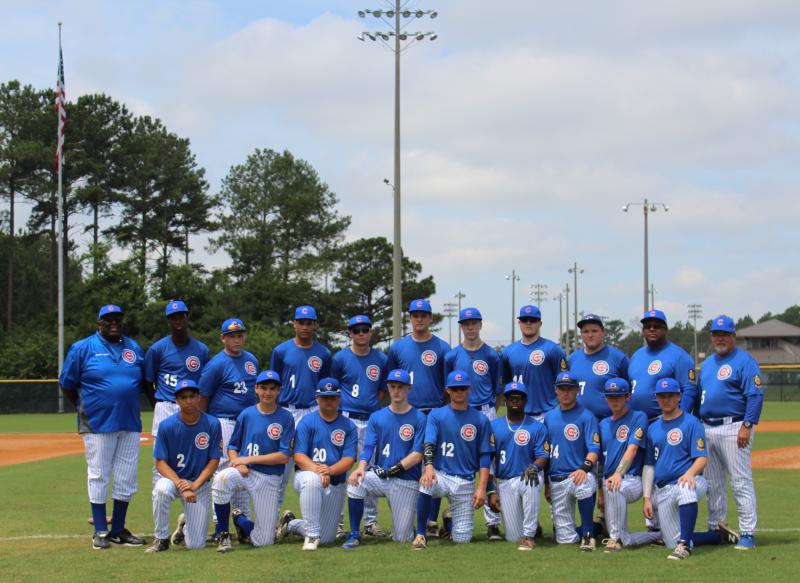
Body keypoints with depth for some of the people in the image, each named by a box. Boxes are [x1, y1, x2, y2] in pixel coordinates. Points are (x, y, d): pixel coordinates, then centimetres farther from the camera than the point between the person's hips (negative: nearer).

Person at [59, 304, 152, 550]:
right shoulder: (82, 348, -2)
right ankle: (100, 532, 8)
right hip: (98, 425, -4)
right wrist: (84, 409, 4)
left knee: (126, 478, 7)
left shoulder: (134, 348, 11)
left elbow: (145, 382, 17)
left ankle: (118, 530, 18)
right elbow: (67, 385, 3)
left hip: (130, 424, 4)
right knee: (98, 477, 1)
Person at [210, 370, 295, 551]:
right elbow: (232, 447, 11)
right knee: (222, 478, -37)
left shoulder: (286, 418, -3)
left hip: (270, 479, -1)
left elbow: (284, 456, -9)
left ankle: (240, 520, 33)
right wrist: (238, 464, -11)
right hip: (244, 473, 1)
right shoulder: (246, 415, 3)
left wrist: (250, 459, -14)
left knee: (263, 541, -3)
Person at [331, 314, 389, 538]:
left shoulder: (382, 359, 9)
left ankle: (370, 521, 12)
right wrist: (340, 408, 0)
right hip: (346, 418, -3)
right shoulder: (340, 358, 1)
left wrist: (373, 406, 5)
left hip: (372, 420, 3)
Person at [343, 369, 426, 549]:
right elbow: (368, 447, -2)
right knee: (355, 483, -31)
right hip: (379, 477, 2)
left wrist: (393, 470, -20)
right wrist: (362, 467, -23)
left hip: (406, 481, -2)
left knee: (401, 538, -6)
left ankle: (405, 518, 32)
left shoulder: (419, 418, -3)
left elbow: (417, 455, -9)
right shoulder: (377, 417, 7)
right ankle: (354, 535, -15)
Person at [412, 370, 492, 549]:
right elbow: (429, 444, -9)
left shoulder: (480, 420, 5)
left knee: (462, 538, -2)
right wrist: (429, 467, -30)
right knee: (426, 485, -39)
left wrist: (482, 488, -8)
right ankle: (420, 535, -22)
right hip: (440, 474, -1)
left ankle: (451, 519, 35)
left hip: (466, 481, 1)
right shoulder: (436, 415, 5)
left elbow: (485, 456, 3)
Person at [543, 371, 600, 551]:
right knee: (566, 539, -2)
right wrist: (546, 483, 15)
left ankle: (588, 534, -24)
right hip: (556, 480, 4)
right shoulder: (549, 417, 14)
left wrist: (584, 468, -28)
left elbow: (594, 449, -10)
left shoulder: (586, 416, -2)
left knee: (584, 487, -43)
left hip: (579, 474, -4)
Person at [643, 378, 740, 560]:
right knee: (673, 543, -5)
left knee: (685, 489, -43)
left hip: (690, 482, -5)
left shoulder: (691, 422, 1)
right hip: (663, 491, 6)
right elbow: (649, 465, 17)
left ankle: (684, 545, -42)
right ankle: (720, 535, 16)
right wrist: (647, 498, 7)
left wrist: (690, 473, -29)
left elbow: (702, 458, -8)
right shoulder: (653, 428, 17)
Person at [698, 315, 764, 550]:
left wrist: (747, 426, -20)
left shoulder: (744, 361, -6)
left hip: (733, 428, -8)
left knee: (741, 482, -9)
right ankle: (715, 529, 21)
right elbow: (699, 395, 24)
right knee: (713, 484, 13)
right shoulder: (707, 363, 19)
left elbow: (756, 395, -13)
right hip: (707, 429, 8)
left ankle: (748, 533, -8)